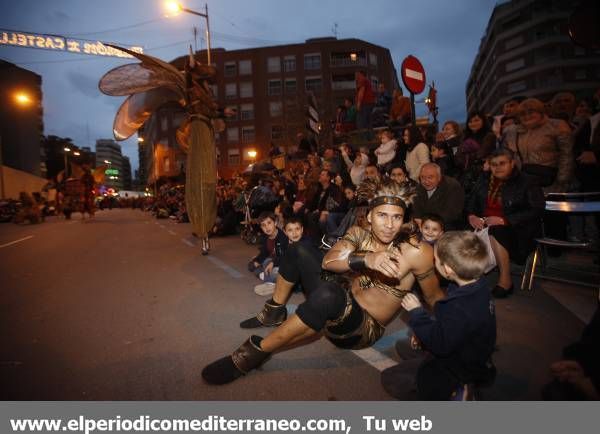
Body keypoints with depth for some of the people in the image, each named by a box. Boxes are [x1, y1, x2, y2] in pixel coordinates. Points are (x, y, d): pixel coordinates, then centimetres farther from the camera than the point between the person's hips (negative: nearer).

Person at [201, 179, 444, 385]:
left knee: (327, 295, -39)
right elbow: (328, 261, -22)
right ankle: (274, 312, 10)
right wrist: (367, 259, -37)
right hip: (338, 302, 6)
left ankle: (257, 351, -22)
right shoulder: (358, 234, -5)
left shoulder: (415, 251, -16)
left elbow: (435, 298, -4)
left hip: (363, 328, -5)